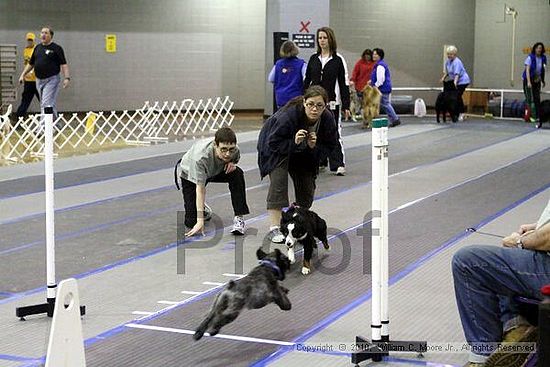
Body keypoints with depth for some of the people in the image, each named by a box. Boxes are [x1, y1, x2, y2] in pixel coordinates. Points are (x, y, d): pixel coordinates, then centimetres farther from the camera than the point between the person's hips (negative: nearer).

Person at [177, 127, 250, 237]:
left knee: (237, 174, -30)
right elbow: (200, 188, -40)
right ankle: (201, 209, 26)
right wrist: (200, 220, -43)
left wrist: (231, 163, -27)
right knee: (192, 221, -12)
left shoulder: (235, 151, -30)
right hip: (190, 175, -3)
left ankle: (239, 218, -20)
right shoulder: (201, 157, -44)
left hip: (216, 171, 3)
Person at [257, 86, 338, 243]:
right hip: (278, 148, -5)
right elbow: (273, 143, -29)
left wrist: (314, 146, -33)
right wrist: (294, 142, -44)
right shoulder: (288, 115, -38)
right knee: (279, 179, -24)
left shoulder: (328, 119, -25)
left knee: (307, 186, 0)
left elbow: (329, 146, -13)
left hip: (305, 153, 5)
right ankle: (274, 228, -26)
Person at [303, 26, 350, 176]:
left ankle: (338, 164, -9)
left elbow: (344, 83, -2)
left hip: (332, 102, -4)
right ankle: (320, 161, 20)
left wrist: (346, 105, -6)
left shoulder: (338, 60, -2)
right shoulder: (313, 59, 9)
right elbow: (307, 81, 13)